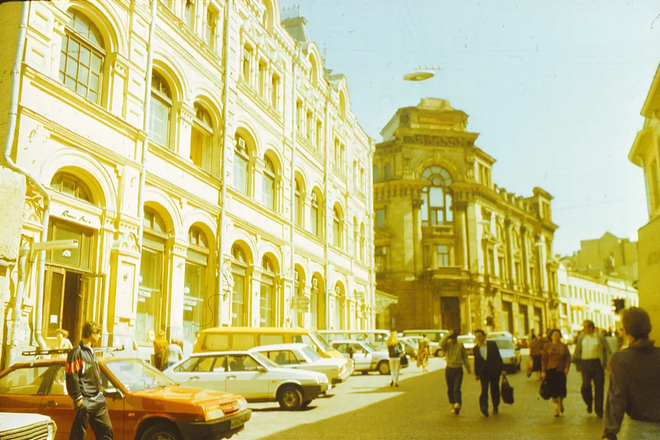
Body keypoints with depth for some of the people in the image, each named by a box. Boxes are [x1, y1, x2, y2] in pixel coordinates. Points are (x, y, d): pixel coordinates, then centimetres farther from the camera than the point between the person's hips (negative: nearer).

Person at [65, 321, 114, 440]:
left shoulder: (92, 352, 18)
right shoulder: (77, 352, -10)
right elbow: (72, 378, -16)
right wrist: (78, 398, -17)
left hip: (98, 400, 9)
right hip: (85, 402, -9)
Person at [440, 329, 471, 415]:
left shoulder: (460, 345, 4)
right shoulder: (447, 344, -1)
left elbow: (465, 357, 13)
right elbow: (441, 344, -26)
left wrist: (468, 368, 14)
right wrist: (447, 336, -28)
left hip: (458, 369, -1)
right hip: (449, 369, 1)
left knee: (457, 389, -13)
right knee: (450, 389, 8)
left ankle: (457, 405, -21)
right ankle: (453, 405, 21)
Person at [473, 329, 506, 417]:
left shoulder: (492, 344, 0)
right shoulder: (475, 349, 5)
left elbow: (498, 357, 1)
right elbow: (476, 362, 13)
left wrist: (502, 369, -3)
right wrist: (476, 374, 13)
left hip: (494, 371, 0)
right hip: (483, 372, 0)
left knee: (494, 390, 7)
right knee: (484, 389, -16)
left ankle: (495, 407, 24)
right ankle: (484, 407, -25)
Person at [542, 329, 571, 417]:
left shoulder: (564, 346, 7)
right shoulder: (547, 346, 5)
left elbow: (568, 357, 7)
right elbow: (543, 359, 4)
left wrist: (567, 368, -8)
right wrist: (544, 371, -1)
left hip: (561, 370, 0)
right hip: (550, 370, 0)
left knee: (561, 388, -6)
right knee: (553, 389, 0)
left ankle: (561, 402, 26)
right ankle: (556, 408, 14)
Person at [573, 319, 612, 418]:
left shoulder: (600, 337, 0)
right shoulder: (581, 337, 8)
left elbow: (607, 350, 2)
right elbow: (577, 351, 15)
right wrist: (576, 363, 14)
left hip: (597, 363, -1)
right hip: (585, 364, 2)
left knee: (599, 388, 3)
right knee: (585, 386, -8)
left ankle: (599, 411, 14)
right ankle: (589, 403, 20)